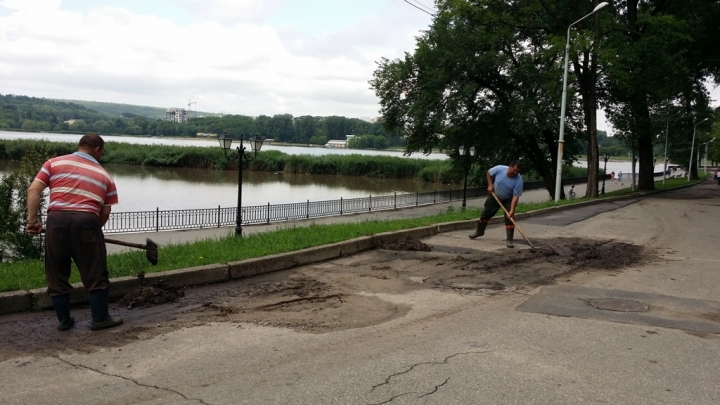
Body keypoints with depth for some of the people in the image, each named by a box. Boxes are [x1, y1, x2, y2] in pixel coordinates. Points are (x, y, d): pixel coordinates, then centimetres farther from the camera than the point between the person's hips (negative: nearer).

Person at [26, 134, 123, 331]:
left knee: (57, 275, 15)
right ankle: (100, 319, 16)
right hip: (86, 221, -1)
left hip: (57, 220, 2)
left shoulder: (54, 163, 17)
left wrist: (32, 220, 4)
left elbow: (34, 190, 4)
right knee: (96, 274, 10)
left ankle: (64, 320, 23)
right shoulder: (104, 175, 17)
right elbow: (105, 212, 14)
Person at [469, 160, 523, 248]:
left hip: (508, 200, -2)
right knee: (485, 214, 12)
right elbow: (489, 173, -5)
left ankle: (509, 240, -6)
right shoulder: (499, 169, -27)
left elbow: (516, 196, -30)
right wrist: (490, 185, -14)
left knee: (510, 219, -14)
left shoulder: (519, 180, -30)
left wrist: (512, 210, -38)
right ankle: (479, 231, 35)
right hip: (494, 196, 2)